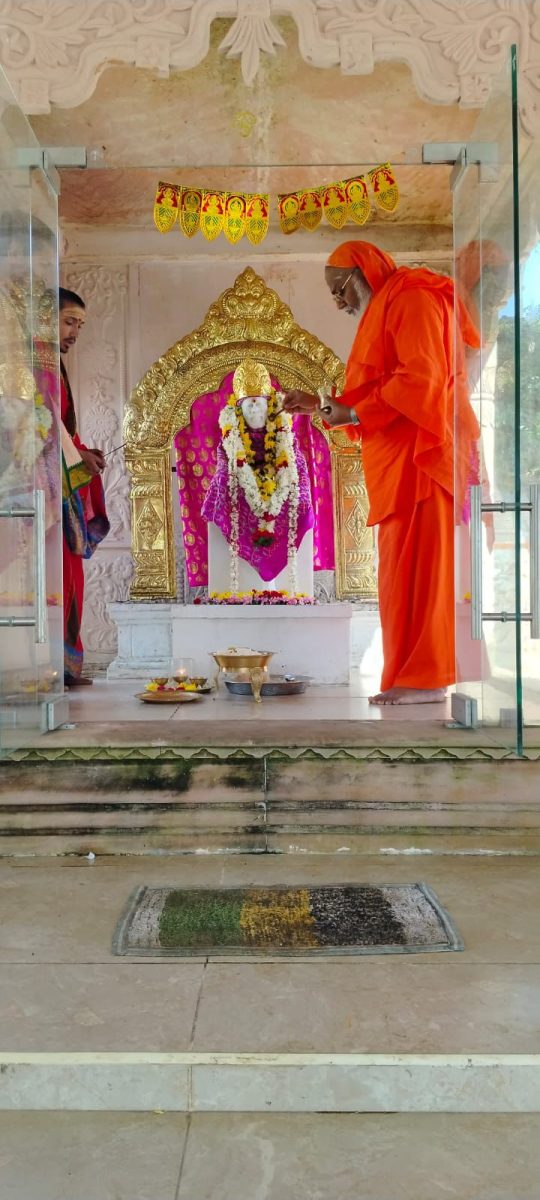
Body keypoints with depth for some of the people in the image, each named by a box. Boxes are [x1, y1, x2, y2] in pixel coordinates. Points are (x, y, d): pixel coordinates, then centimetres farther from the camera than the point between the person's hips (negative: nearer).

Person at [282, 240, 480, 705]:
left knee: (419, 566, -10)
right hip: (401, 461, 10)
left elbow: (423, 377, -18)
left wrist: (351, 412, -15)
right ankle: (418, 675, 10)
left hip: (421, 453, -10)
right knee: (407, 570, 7)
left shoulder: (412, 300, -4)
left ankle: (426, 678, -8)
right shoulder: (386, 310, 25)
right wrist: (323, 405, 15)